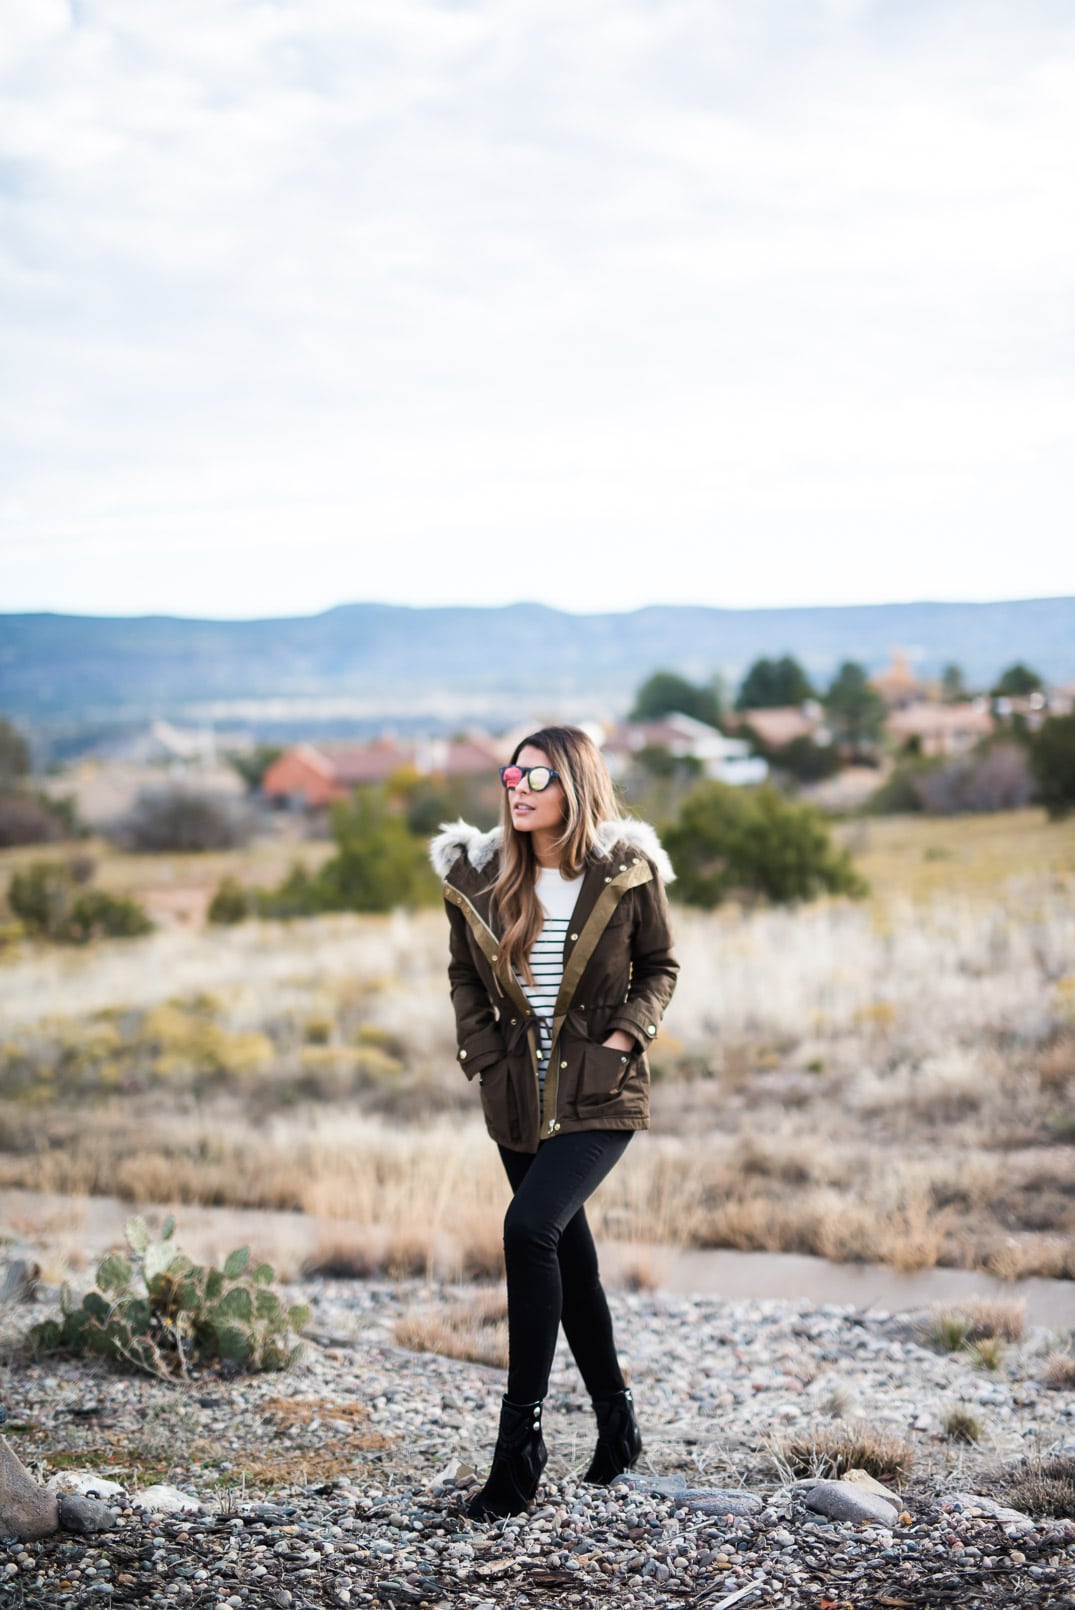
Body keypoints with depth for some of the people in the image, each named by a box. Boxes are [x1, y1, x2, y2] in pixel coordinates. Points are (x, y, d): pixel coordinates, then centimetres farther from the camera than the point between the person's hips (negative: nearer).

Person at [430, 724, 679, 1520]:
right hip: (520, 1098, 5)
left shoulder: (628, 874, -7)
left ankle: (520, 1442, -17)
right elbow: (465, 975, 14)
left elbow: (661, 967, 5)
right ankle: (618, 1428, 32)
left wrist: (623, 1036, -9)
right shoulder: (480, 878, 1)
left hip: (600, 1096, -5)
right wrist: (482, 1052, 1)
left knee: (531, 1226, -24)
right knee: (570, 1258, 13)